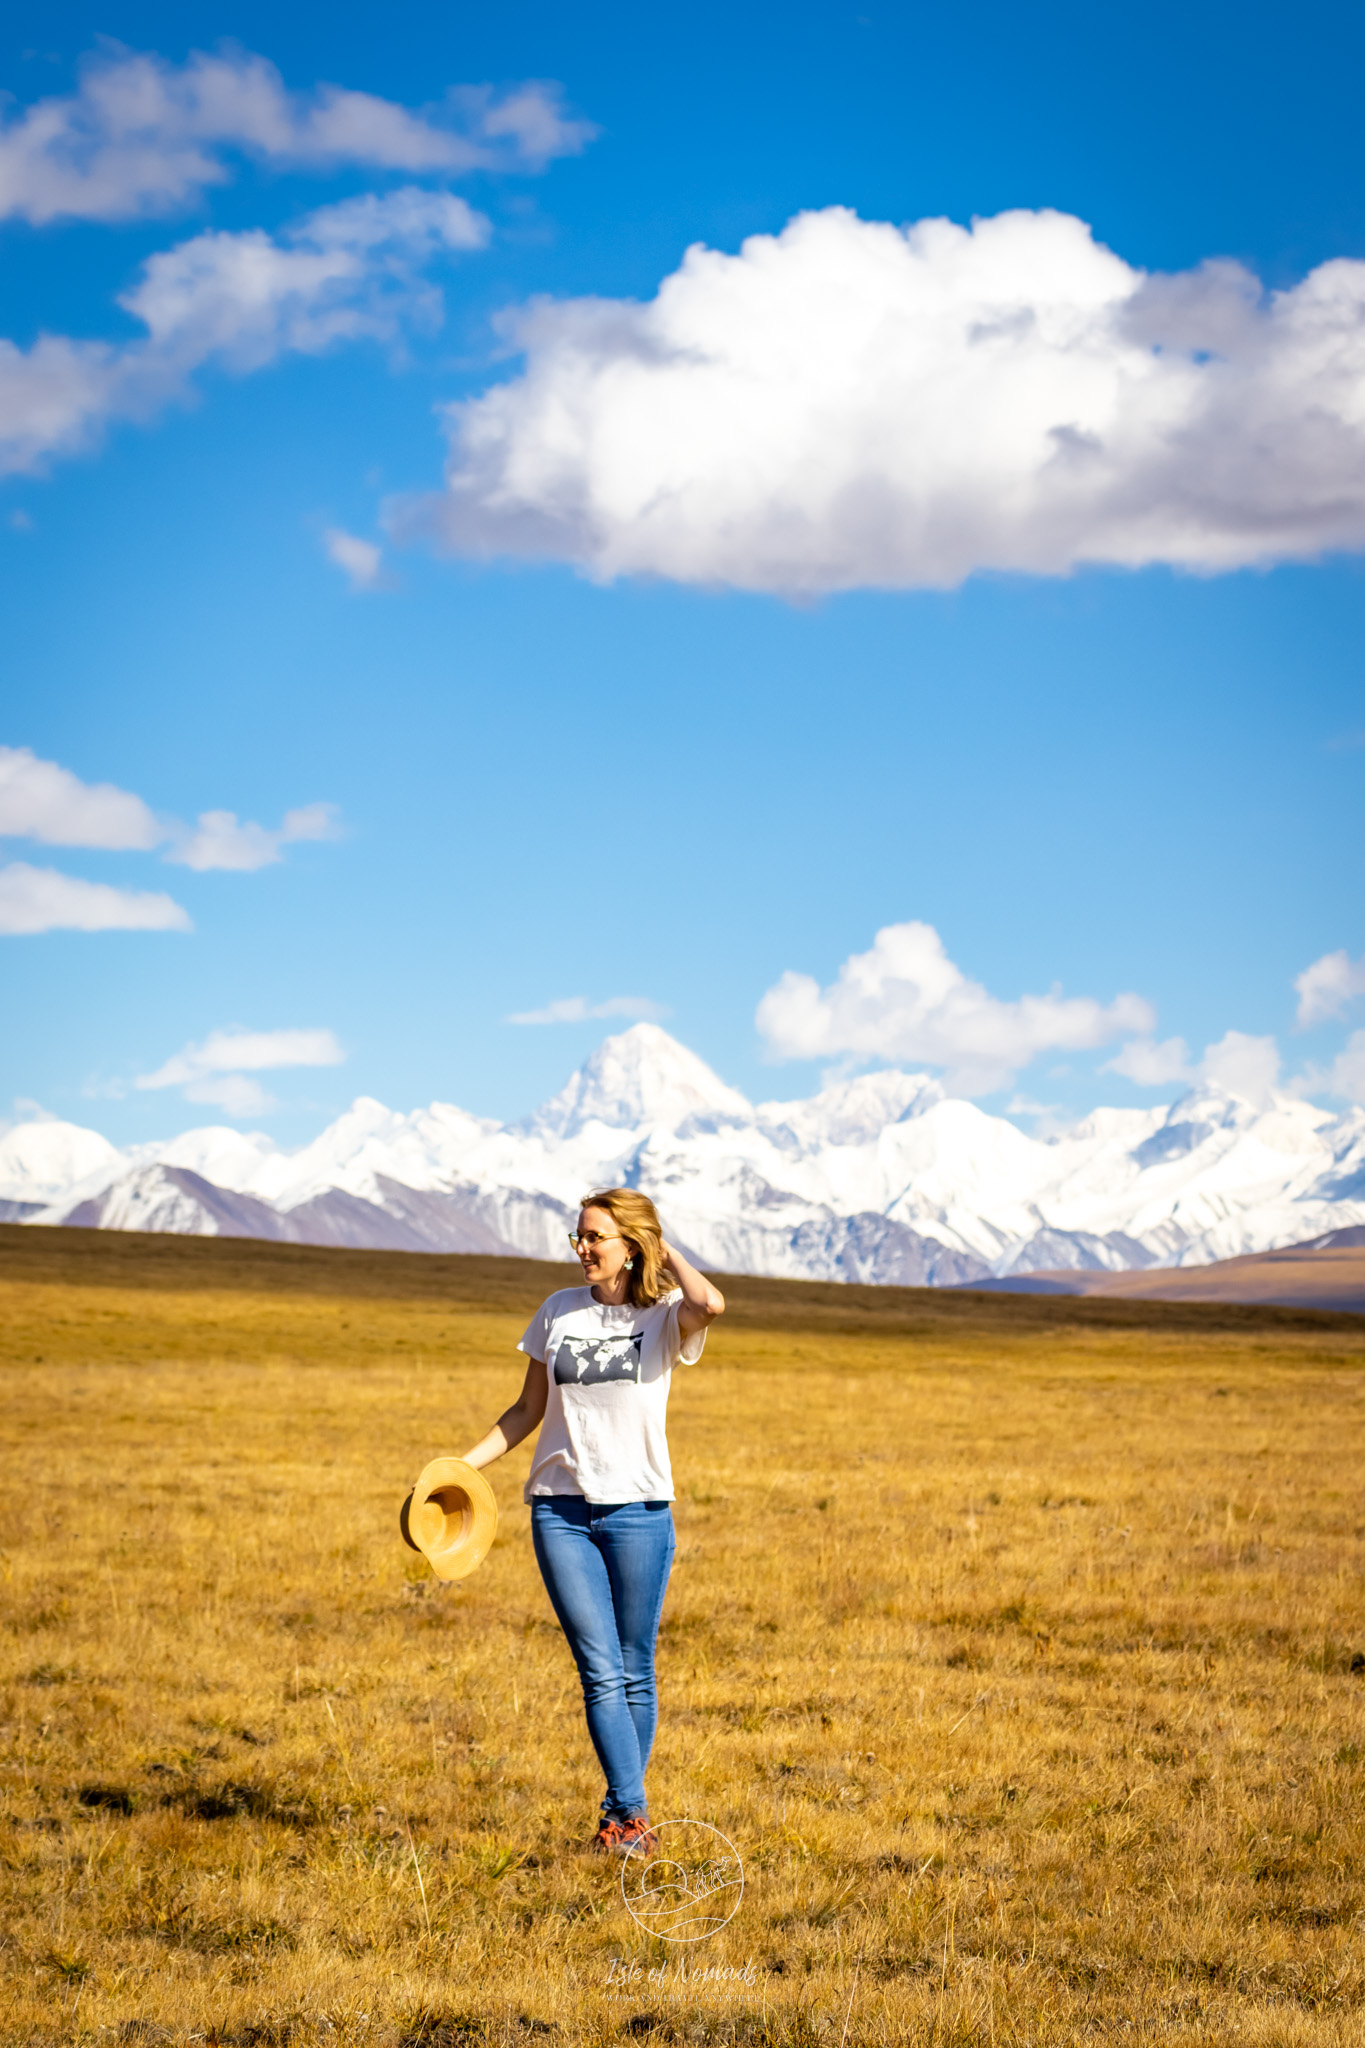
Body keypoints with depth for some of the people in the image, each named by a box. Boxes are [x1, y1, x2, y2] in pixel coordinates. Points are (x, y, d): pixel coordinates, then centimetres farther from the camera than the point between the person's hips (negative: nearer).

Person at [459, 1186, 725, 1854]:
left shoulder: (663, 1316, -2)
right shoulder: (558, 1311, 9)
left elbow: (710, 1305, -26)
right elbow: (528, 1409, 16)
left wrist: (664, 1249, -10)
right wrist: (464, 1463, 6)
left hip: (638, 1509, -2)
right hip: (561, 1509, 2)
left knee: (635, 1671, 5)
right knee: (600, 1671, -8)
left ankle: (617, 1814, 19)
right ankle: (632, 1813, -10)